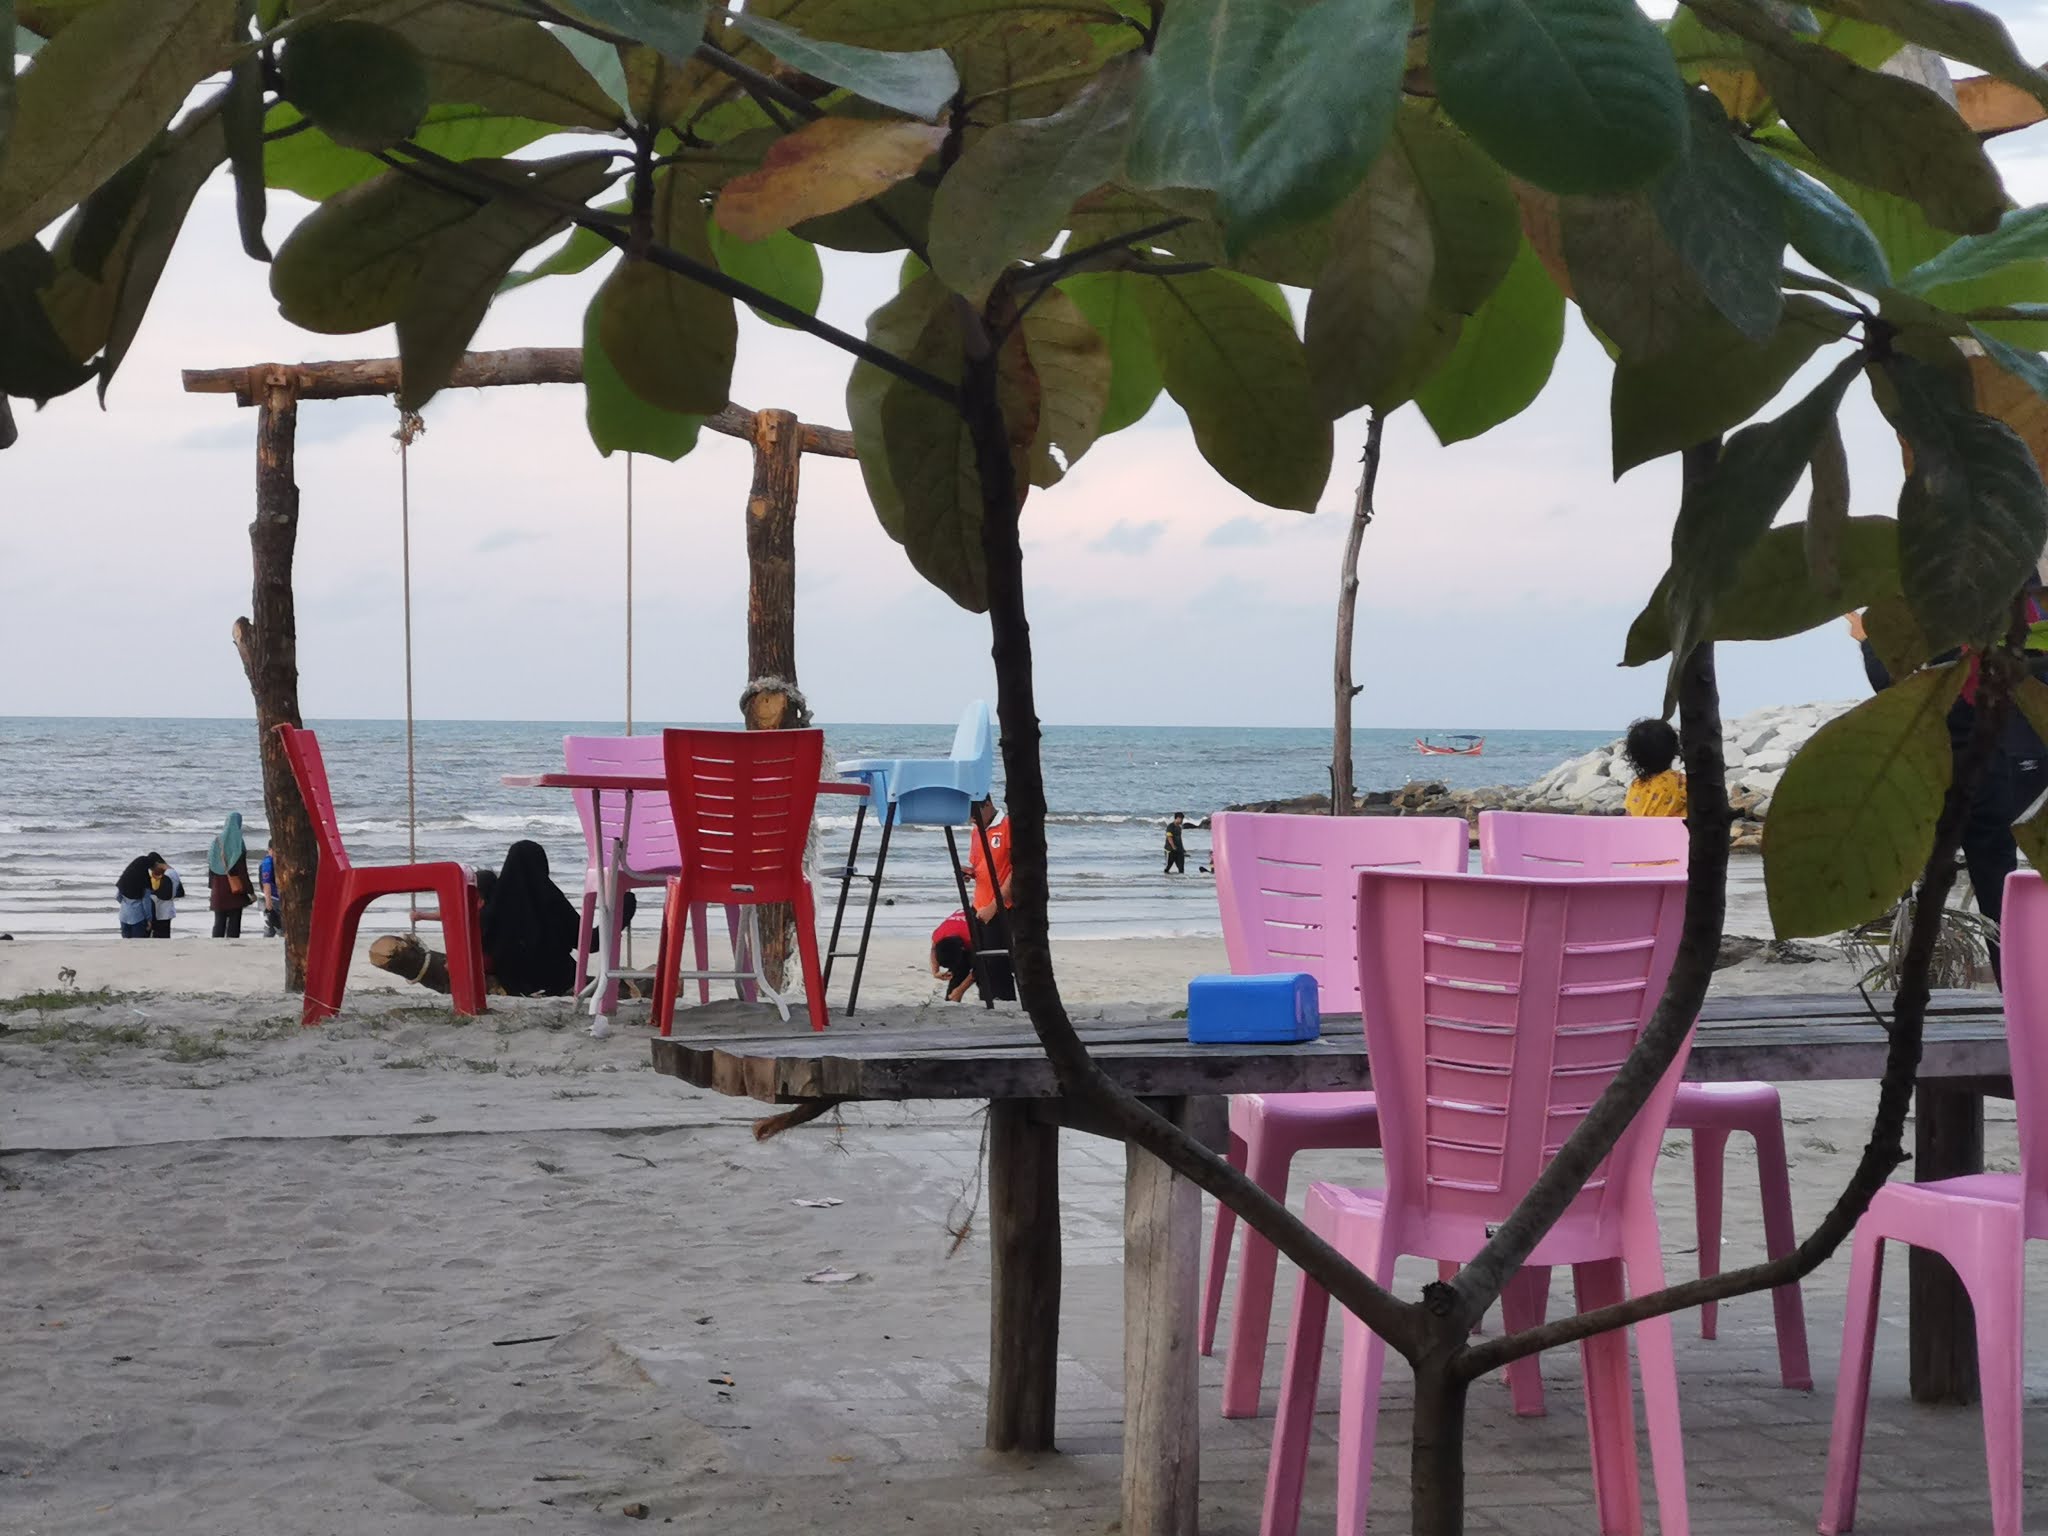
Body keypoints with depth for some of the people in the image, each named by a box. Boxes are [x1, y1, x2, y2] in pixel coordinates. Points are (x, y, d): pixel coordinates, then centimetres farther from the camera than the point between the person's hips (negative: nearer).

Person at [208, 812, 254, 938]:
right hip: (235, 888, -4)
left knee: (219, 921, 10)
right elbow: (242, 869, -11)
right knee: (234, 921, 0)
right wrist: (247, 889, -6)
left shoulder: (217, 841, 4)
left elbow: (211, 866, 6)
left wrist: (211, 886, 14)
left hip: (219, 889, 4)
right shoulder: (238, 842, -9)